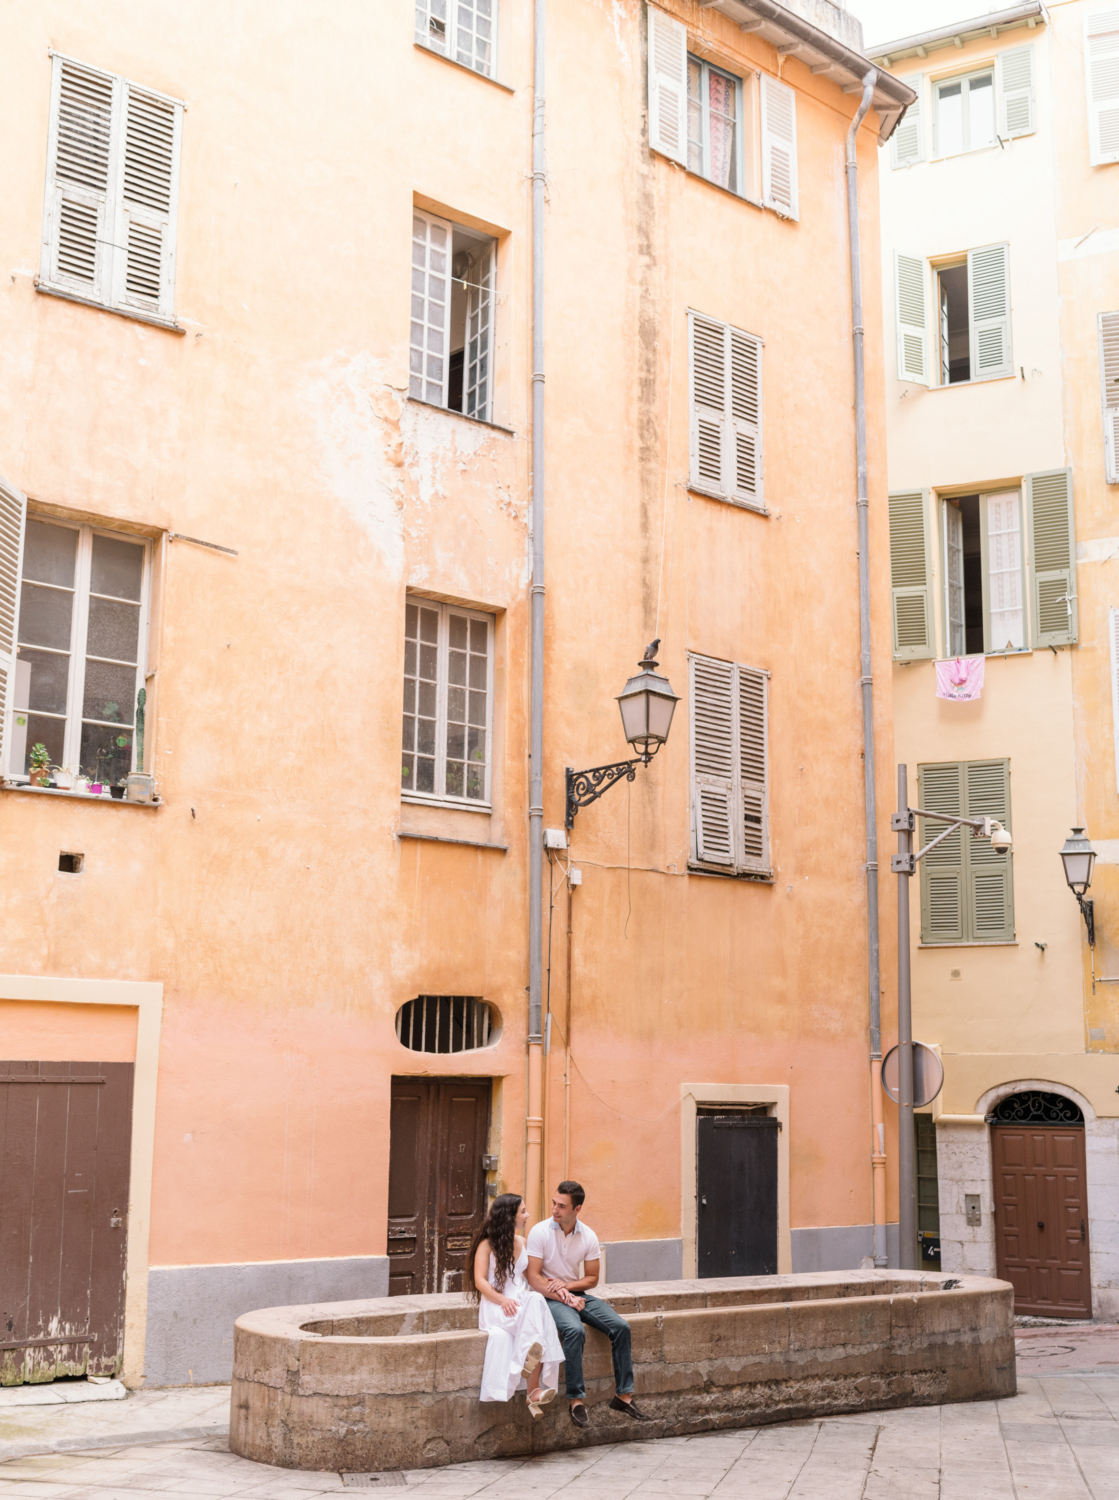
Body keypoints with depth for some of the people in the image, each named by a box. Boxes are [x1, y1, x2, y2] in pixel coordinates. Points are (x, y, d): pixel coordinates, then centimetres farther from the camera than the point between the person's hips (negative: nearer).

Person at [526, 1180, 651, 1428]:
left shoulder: (588, 1236, 0)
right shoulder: (540, 1232, -11)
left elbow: (592, 1278, 7)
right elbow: (533, 1277, -12)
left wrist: (567, 1286, -12)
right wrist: (564, 1297, -19)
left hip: (578, 1293, 5)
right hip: (551, 1297, -5)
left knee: (620, 1327, -16)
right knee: (575, 1330, -35)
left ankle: (623, 1396, -7)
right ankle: (576, 1399, -28)